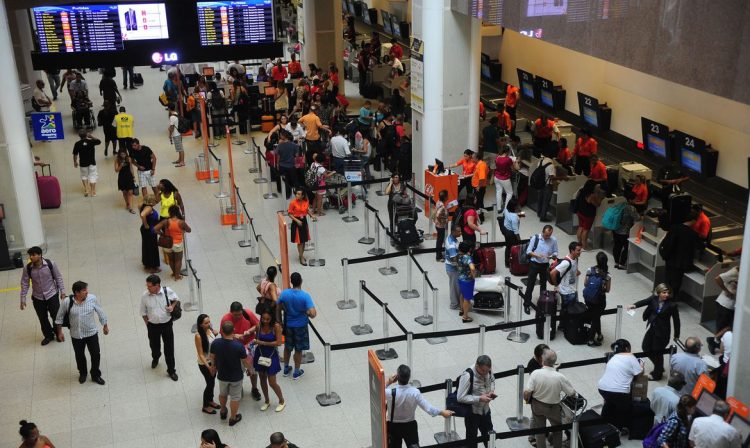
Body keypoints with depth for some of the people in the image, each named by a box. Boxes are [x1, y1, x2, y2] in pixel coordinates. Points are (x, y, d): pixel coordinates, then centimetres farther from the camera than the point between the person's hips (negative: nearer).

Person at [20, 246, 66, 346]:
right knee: (42, 319, 12)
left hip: (52, 295, -2)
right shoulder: (28, 268, -13)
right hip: (37, 298, 2)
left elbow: (58, 278, -6)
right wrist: (23, 299, -3)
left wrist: (62, 291, -5)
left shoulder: (50, 264, -18)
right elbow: (24, 283, -4)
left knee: (56, 316, 6)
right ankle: (48, 336, 34)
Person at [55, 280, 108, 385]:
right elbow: (59, 317, -1)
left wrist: (105, 326, 9)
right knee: (79, 356, 18)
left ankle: (95, 375, 31)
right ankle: (82, 373, 45)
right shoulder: (67, 302, -18)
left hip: (92, 333, 0)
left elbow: (100, 313, -1)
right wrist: (59, 332, 2)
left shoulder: (92, 298, -16)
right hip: (76, 335, 0)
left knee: (95, 354, 8)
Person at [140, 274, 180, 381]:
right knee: (154, 345, 23)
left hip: (166, 324, -1)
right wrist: (148, 324, 0)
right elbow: (143, 312, -1)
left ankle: (171, 370, 23)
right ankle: (155, 358, 57)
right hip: (153, 325, 1)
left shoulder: (167, 291, -18)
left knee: (169, 348, 5)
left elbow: (176, 299, 4)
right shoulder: (145, 296, -16)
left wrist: (172, 306, -14)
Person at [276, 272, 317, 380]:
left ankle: (286, 368, 39)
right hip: (300, 326, -3)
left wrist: (279, 322, 10)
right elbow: (312, 314, -30)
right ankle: (296, 372, 28)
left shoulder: (284, 293, -13)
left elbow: (278, 309, -3)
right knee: (298, 350, 14)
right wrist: (306, 312, -6)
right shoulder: (305, 296, -24)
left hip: (288, 325, 3)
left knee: (287, 347, 23)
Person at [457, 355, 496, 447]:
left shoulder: (488, 370, -13)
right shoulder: (467, 376, -32)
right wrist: (479, 398, -31)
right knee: (472, 439, 12)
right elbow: (460, 397, -28)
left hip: (485, 409, 6)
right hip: (472, 412, -5)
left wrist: (491, 390, -8)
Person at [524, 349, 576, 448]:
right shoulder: (560, 377, -27)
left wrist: (527, 400, -2)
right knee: (557, 429, 26)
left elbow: (527, 392, -25)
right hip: (553, 407, -1)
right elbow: (572, 393, -13)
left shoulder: (535, 373, -27)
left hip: (537, 405, 1)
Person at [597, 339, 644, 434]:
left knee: (609, 403, 34)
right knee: (625, 408, 20)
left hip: (602, 387, 7)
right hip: (618, 390, -7)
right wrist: (641, 365, 19)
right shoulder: (630, 357, 0)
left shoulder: (613, 358, 20)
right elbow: (640, 373, -2)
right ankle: (619, 428, 24)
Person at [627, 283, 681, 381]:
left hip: (662, 331, -5)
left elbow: (676, 320, -11)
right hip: (651, 328, 5)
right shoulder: (654, 299, -7)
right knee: (646, 348, 15)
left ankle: (657, 374, 33)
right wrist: (634, 305, -41)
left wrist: (676, 335, -4)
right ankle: (659, 368, 39)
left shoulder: (672, 305, -18)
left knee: (657, 352, 8)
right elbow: (644, 301, -20)